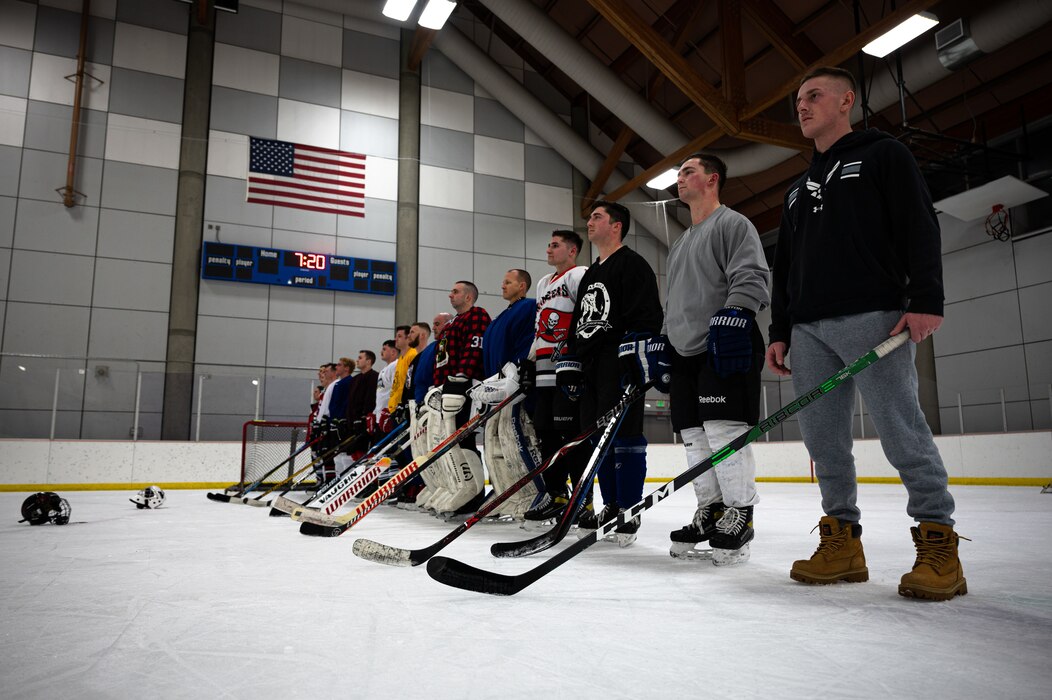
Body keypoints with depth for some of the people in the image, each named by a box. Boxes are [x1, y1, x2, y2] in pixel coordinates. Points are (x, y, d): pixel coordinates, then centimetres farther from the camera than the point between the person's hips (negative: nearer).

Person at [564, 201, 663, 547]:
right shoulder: (590, 275, 26)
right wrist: (570, 361, 19)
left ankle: (629, 513, -2)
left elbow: (646, 316, -14)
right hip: (590, 366, 9)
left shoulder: (632, 264, -3)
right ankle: (611, 506, 17)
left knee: (623, 436, -9)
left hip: (620, 363, -9)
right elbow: (577, 322, 28)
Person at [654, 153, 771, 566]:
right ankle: (710, 514, 13)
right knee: (695, 437, 5)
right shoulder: (680, 245, 28)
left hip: (725, 347, -8)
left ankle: (738, 517, -4)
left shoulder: (732, 223, 2)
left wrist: (733, 315, -26)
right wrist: (661, 342, 21)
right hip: (685, 353, 9)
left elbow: (752, 277, -12)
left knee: (724, 431, -13)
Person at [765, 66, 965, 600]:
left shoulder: (883, 155, 9)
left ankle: (939, 546, -1)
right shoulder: (798, 189, 27)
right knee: (823, 439, 3)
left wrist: (925, 299, -16)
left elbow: (919, 226, -3)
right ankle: (843, 543, 11)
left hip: (873, 316, -6)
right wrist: (780, 332, 15)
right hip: (809, 328, 7)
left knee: (901, 430, -10)